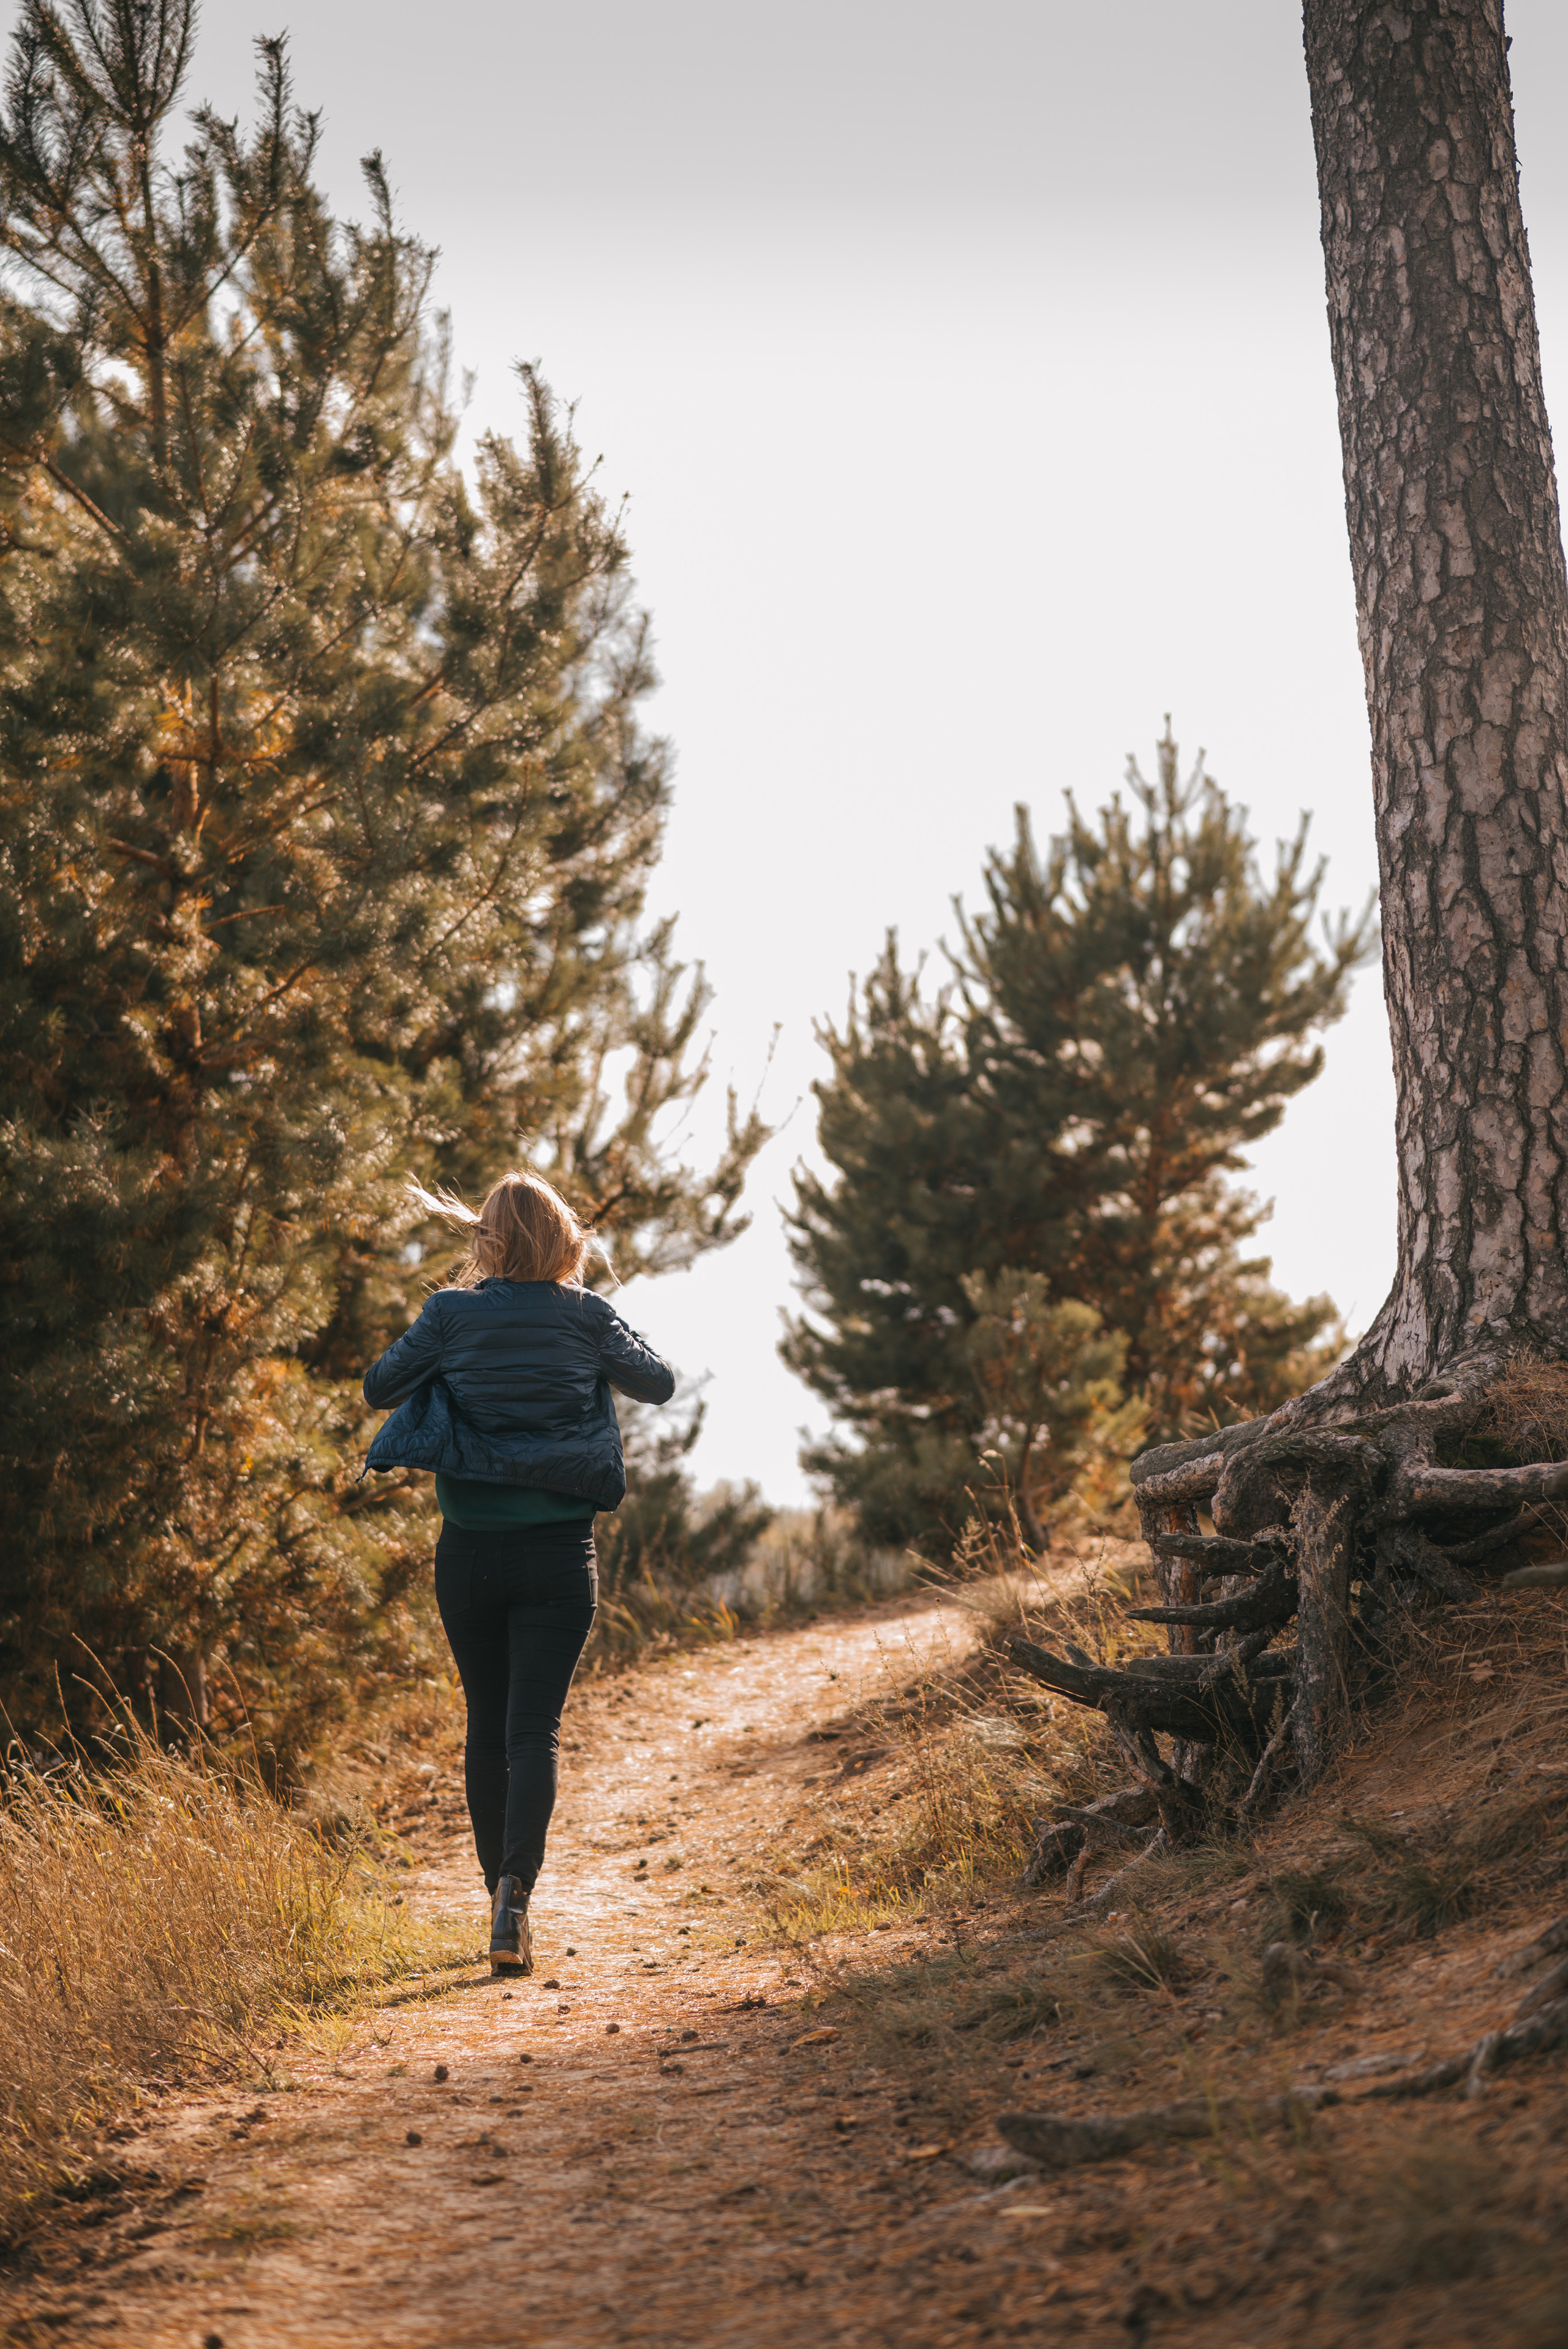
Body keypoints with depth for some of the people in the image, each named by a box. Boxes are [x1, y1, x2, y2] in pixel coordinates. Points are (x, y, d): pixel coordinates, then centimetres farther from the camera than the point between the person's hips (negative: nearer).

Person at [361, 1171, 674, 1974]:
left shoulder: (452, 1315, -5)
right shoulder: (587, 1318, -4)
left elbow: (378, 1388, 8)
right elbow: (661, 1383, 13)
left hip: (470, 1550, 1)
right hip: (558, 1550, -1)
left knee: (487, 1726, 14)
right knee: (535, 1728, -3)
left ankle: (501, 1898, 24)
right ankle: (514, 1897, -21)